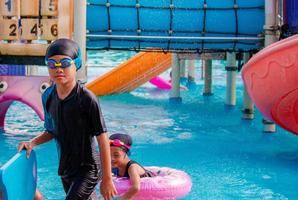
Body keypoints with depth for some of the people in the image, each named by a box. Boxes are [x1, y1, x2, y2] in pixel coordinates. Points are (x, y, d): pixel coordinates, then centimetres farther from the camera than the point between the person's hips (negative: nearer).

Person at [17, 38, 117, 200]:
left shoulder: (86, 98, -20)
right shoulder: (48, 97, -1)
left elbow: (102, 138, -16)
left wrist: (107, 179, -14)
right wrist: (32, 143, -4)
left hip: (87, 168, -7)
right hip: (65, 168, 7)